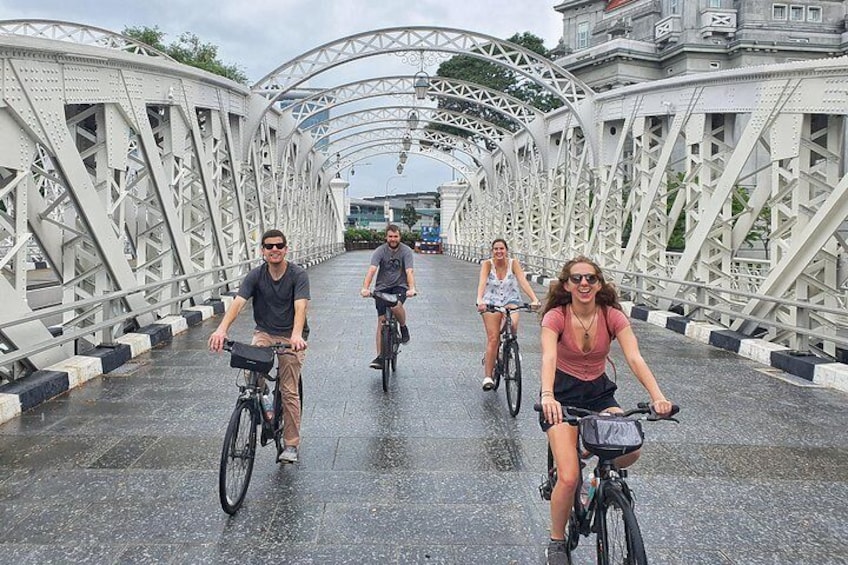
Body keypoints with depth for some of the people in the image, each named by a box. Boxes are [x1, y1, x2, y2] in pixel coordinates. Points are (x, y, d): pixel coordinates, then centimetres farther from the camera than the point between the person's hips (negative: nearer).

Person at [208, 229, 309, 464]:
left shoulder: (298, 274, -12)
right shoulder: (256, 275, -5)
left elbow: (300, 306, -26)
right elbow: (238, 302, -18)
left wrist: (296, 335, -45)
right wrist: (222, 329, -37)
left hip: (291, 337, -2)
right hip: (264, 332, 3)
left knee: (290, 391, -7)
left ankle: (290, 445, 5)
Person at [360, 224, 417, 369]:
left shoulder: (406, 251, -8)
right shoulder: (380, 251, -7)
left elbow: (409, 271, -20)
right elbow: (372, 270, -20)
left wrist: (411, 288, -38)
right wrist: (365, 288, -36)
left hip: (400, 286, -1)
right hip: (382, 287, 2)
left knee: (396, 305, -34)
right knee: (381, 321, -3)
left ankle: (403, 327, -1)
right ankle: (380, 357, 1)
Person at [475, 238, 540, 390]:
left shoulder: (514, 263, -9)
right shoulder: (487, 264, -11)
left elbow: (523, 281, -20)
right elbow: (482, 282, -25)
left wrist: (534, 299, -35)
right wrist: (480, 300, -43)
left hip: (511, 300, 1)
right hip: (492, 302, 0)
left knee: (512, 325, -30)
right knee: (493, 339, -8)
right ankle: (487, 377, -2)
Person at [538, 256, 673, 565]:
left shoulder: (613, 317, -9)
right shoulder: (555, 317, -16)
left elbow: (635, 358, -20)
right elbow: (549, 357, -32)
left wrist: (657, 396, -36)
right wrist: (547, 397, -50)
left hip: (599, 392, 3)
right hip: (563, 394, -3)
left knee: (630, 451, -23)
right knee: (569, 478, -17)